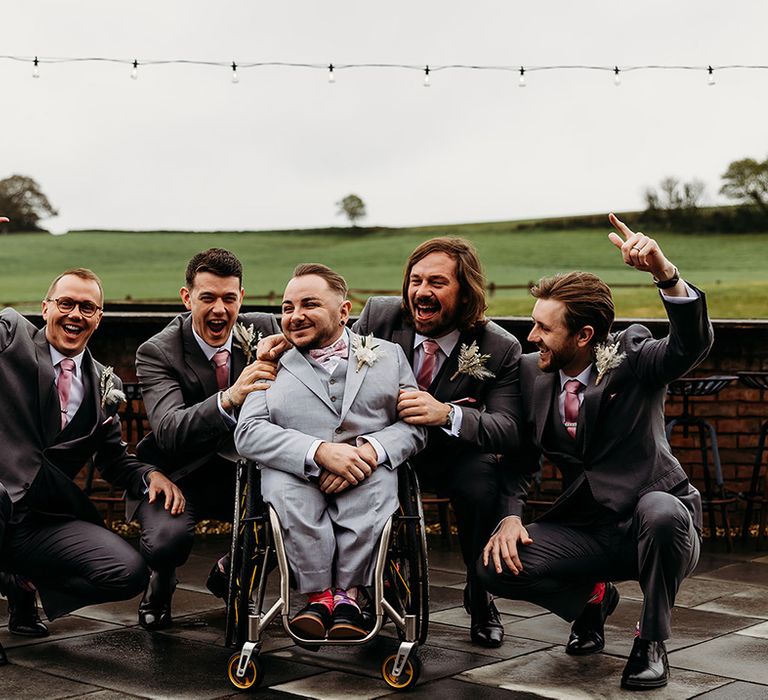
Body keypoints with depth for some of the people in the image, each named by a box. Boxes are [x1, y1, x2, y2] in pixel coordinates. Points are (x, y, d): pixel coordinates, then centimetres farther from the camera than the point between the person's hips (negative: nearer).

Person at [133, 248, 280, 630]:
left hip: (242, 469, 4)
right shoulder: (157, 352, -16)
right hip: (179, 473, -3)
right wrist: (229, 399, -49)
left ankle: (229, 572, 12)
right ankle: (160, 584, 10)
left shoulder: (264, 329, -5)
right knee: (168, 538, -34)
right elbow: (168, 431, -32)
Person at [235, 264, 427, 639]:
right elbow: (248, 433, -1)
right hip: (298, 474, 0)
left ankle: (347, 591, -15)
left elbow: (414, 426, 7)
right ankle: (319, 593, -18)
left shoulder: (388, 355, 16)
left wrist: (369, 452, -16)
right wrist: (320, 451, -17)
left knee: (379, 489, -33)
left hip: (367, 472, 0)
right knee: (283, 491, -34)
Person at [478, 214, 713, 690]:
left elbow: (693, 344, -30)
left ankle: (652, 642, -11)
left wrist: (665, 273, -47)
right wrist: (510, 517, -12)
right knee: (497, 565, -19)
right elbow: (520, 458, 7)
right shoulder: (531, 372, 1)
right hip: (586, 531, 4)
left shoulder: (633, 357, -10)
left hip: (655, 522, -4)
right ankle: (592, 598, 14)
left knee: (661, 510, -39)